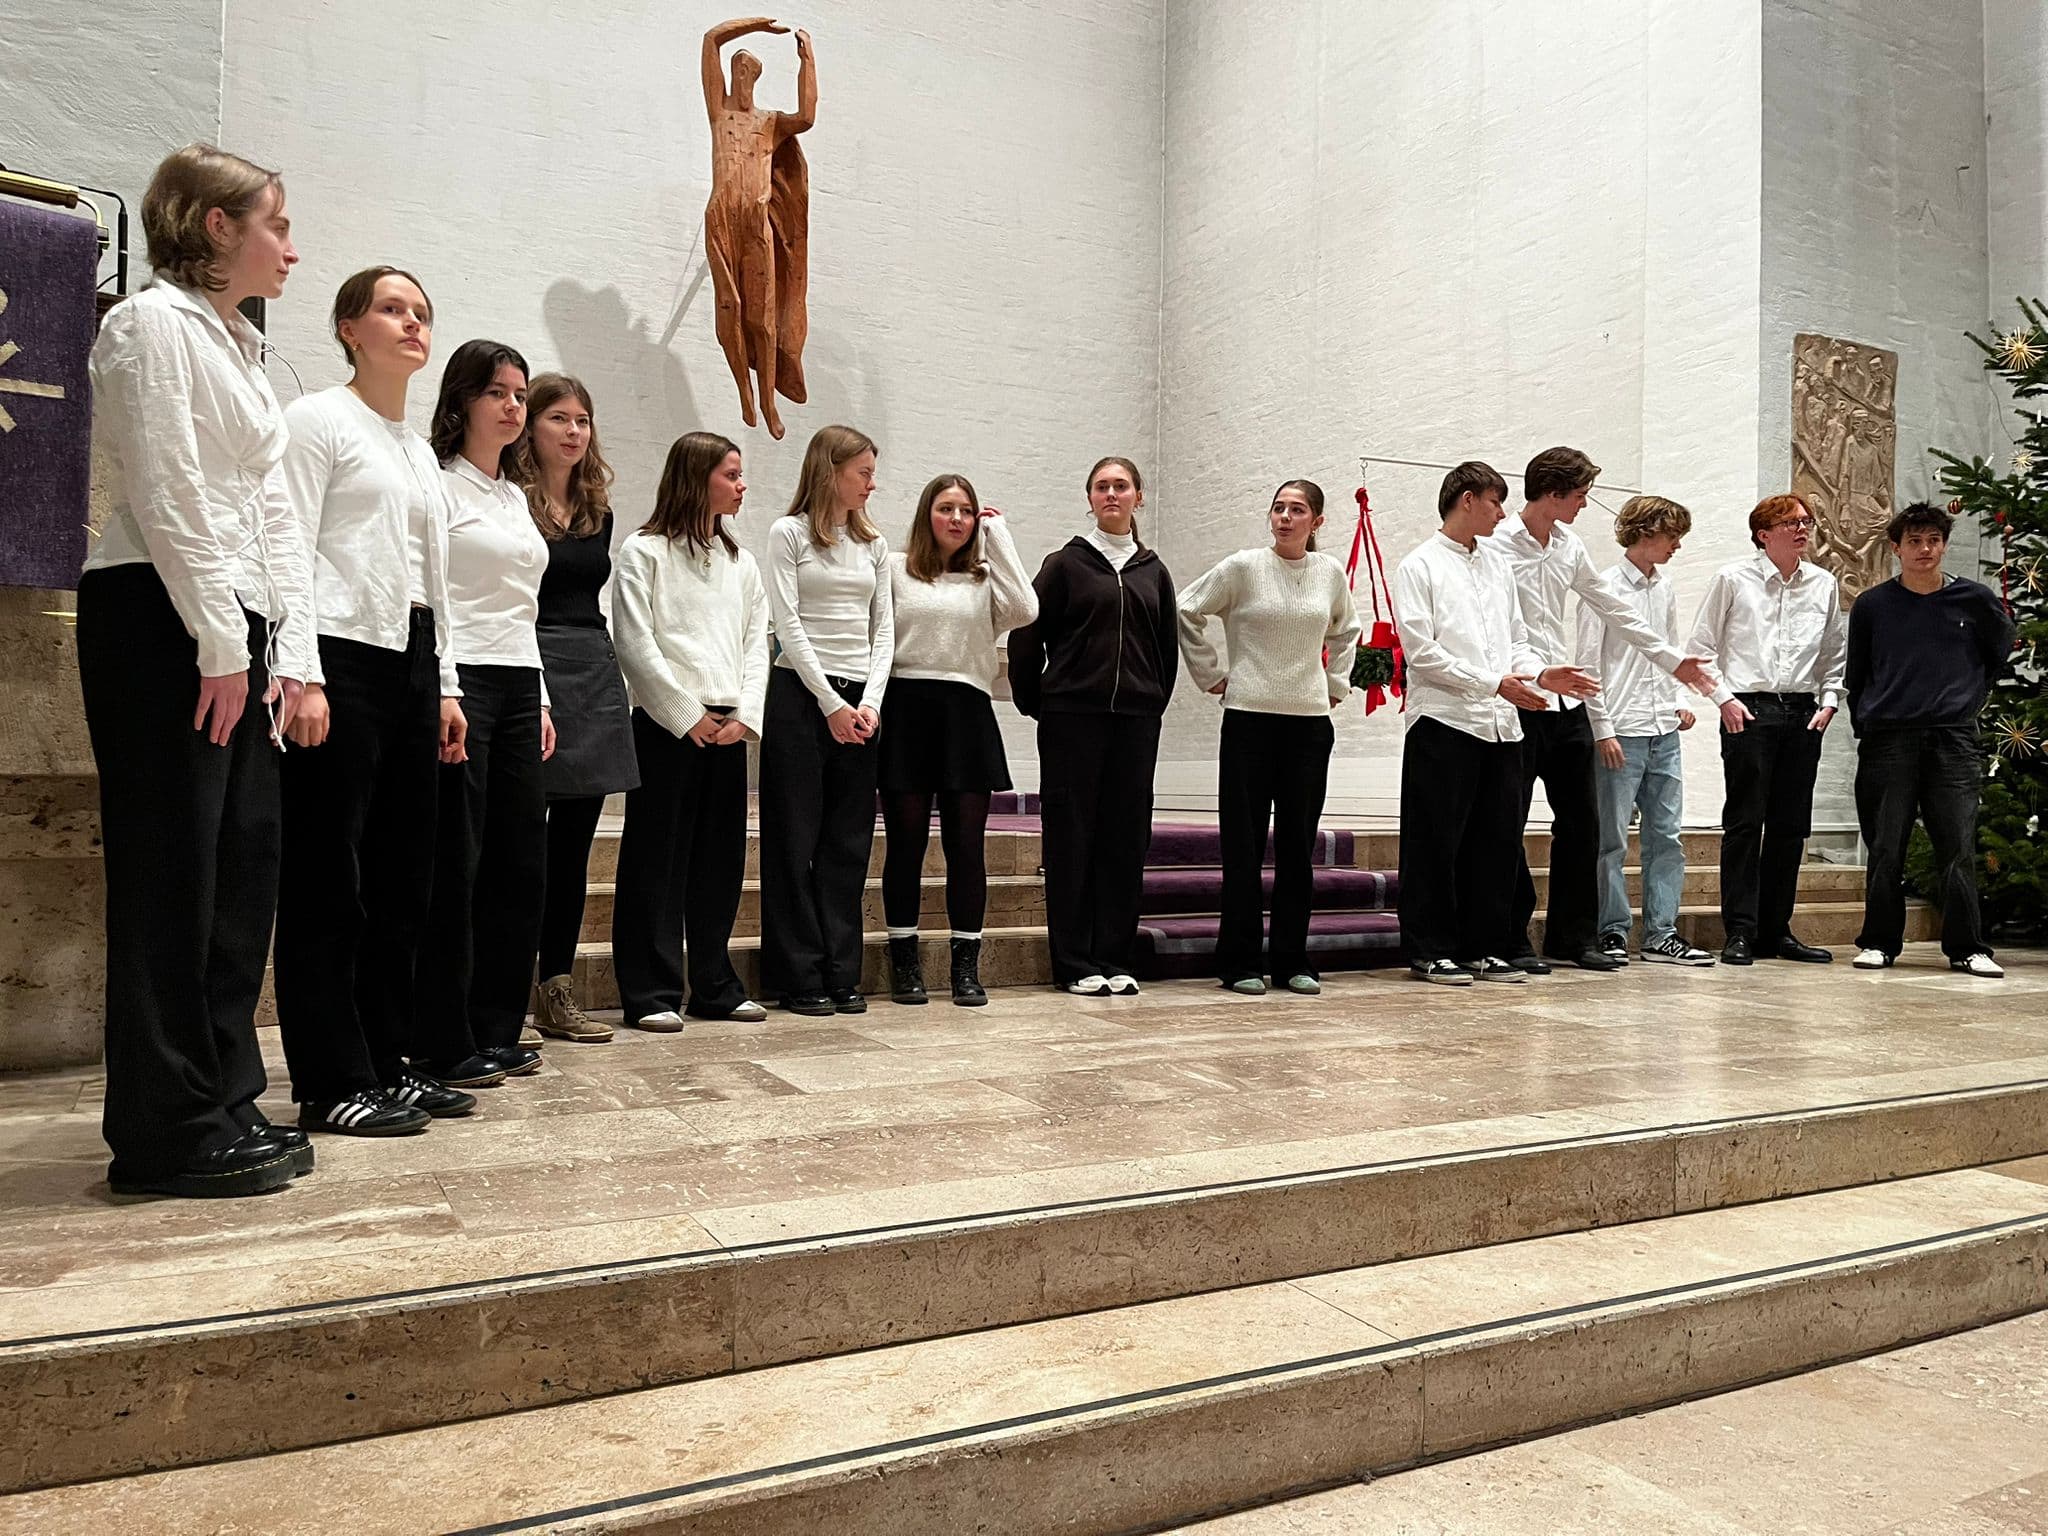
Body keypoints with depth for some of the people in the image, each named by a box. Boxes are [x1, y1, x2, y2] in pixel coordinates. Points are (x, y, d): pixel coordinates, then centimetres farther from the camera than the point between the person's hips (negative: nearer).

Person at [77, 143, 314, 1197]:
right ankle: (168, 1132, 3)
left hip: (232, 625, 9)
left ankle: (222, 1103, 16)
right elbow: (167, 496, -14)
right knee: (173, 871, -5)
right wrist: (221, 644, -17)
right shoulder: (153, 324, -5)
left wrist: (285, 645, 9)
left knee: (245, 863, 7)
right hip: (159, 616, -9)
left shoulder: (239, 347, 22)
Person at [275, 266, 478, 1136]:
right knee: (329, 881, -4)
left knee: (400, 875, 9)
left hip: (411, 664, 8)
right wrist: (303, 677, -18)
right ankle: (332, 1085, 2)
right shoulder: (317, 420, -1)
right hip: (341, 660, -8)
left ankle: (386, 1062, 18)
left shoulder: (420, 450, 21)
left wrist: (446, 684, 16)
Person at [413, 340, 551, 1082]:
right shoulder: (437, 484, -4)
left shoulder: (515, 497, 20)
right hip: (460, 681, -8)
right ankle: (443, 1044, 4)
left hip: (518, 686, 8)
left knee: (520, 862, 7)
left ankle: (495, 1031, 16)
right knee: (455, 866, -5)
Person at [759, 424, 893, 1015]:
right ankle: (800, 977, 6)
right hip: (801, 694, -5)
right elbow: (788, 624, -7)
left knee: (849, 841, 6)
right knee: (795, 837, -1)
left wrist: (870, 701, -4)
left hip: (860, 702, 5)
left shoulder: (874, 544, 15)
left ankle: (842, 974, 12)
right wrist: (830, 702, -12)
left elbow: (883, 627, 10)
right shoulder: (790, 533, 0)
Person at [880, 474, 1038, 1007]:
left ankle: (966, 967, 9)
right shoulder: (894, 567, 7)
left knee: (966, 843, 1)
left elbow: (1025, 610, -6)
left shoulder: (985, 576, 14)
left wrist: (998, 535, 0)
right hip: (906, 707, -2)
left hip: (966, 710, 2)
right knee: (906, 841, 3)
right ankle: (905, 965, 13)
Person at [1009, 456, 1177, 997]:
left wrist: (1154, 703, 11)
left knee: (1127, 836, 4)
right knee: (1071, 835, -1)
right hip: (1072, 716, -3)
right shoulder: (1065, 563, 3)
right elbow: (1025, 637, 1)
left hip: (1136, 720, 4)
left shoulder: (1153, 571, 13)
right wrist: (1035, 703, 0)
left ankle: (1115, 958, 13)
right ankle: (1075, 963, 6)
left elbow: (1167, 647, 18)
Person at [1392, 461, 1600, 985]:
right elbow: (1420, 650, -10)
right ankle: (1430, 951, 7)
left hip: (1502, 722, 7)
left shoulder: (1499, 564, 20)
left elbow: (1515, 640, 21)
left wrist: (1542, 673, 0)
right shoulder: (1420, 566, -1)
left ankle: (1483, 947, 18)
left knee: (1497, 840, 8)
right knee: (1436, 843, -2)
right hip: (1444, 720, -6)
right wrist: (1494, 683, -14)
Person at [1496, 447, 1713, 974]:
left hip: (1565, 702, 8)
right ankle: (1512, 941, 9)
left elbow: (1612, 609, 21)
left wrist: (1672, 659, 25)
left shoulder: (1569, 545, 13)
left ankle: (1572, 936, 20)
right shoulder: (1498, 545, -9)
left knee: (1580, 821, 10)